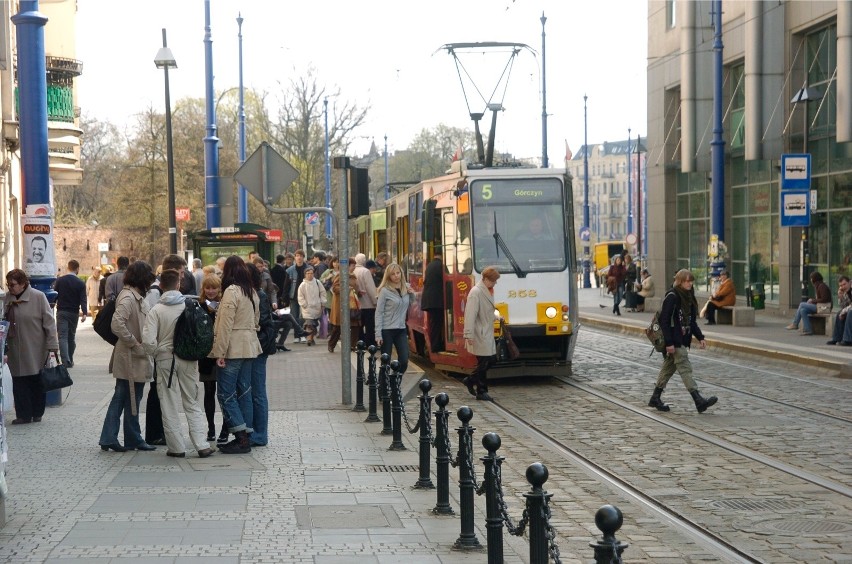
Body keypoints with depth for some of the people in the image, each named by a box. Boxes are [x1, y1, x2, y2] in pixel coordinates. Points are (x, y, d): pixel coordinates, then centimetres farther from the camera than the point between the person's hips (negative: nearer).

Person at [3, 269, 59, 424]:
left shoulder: (38, 297, -7)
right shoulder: (6, 299, 3)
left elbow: (49, 322, -7)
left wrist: (52, 346, -11)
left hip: (35, 351, -3)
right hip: (15, 352, 3)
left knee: (36, 383, 7)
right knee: (19, 383, 3)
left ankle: (37, 413, 20)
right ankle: (24, 414, 12)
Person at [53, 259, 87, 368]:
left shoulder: (59, 280, -1)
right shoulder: (81, 283, -3)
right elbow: (83, 300, -11)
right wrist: (84, 313, -18)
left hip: (61, 311, -1)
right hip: (74, 313, 1)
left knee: (62, 336, -5)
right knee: (71, 337, 14)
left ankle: (66, 361, -19)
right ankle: (70, 361, 19)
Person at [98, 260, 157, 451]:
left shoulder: (135, 296, 13)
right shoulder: (128, 297, -18)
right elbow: (117, 324, -30)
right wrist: (134, 344, -22)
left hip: (136, 357, 10)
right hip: (131, 358, -10)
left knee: (121, 398, 11)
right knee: (132, 400, 2)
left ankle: (108, 438, 13)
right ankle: (133, 440, 12)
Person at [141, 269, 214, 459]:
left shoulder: (156, 311, -9)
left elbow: (148, 341, -16)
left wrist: (156, 353, 3)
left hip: (165, 360, -2)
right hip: (188, 359, 2)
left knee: (170, 406, 8)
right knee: (192, 404, 11)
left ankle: (176, 447, 10)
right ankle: (201, 445, 4)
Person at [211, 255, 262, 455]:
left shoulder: (231, 291, -14)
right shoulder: (252, 292, 12)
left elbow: (225, 324, -18)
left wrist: (220, 352, -17)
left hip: (233, 348, -8)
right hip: (249, 347, 8)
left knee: (226, 393, -4)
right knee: (244, 391, 11)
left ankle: (241, 437, -9)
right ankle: (245, 437, 13)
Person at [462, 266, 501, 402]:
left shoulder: (489, 291, 11)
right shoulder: (476, 292, -18)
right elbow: (470, 315, -21)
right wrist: (469, 335, -24)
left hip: (487, 333, 9)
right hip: (479, 335, -9)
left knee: (490, 360, 12)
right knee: (483, 362, -3)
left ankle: (470, 380, 26)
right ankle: (481, 392, 8)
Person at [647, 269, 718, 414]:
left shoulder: (688, 297, 11)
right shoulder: (672, 297, -15)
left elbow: (692, 321, 20)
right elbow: (665, 321, -18)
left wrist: (700, 337, 11)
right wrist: (669, 343, -21)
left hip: (683, 340, 9)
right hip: (674, 341, -9)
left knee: (668, 368, 14)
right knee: (685, 368, -11)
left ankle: (655, 398, 22)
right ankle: (699, 401, -16)